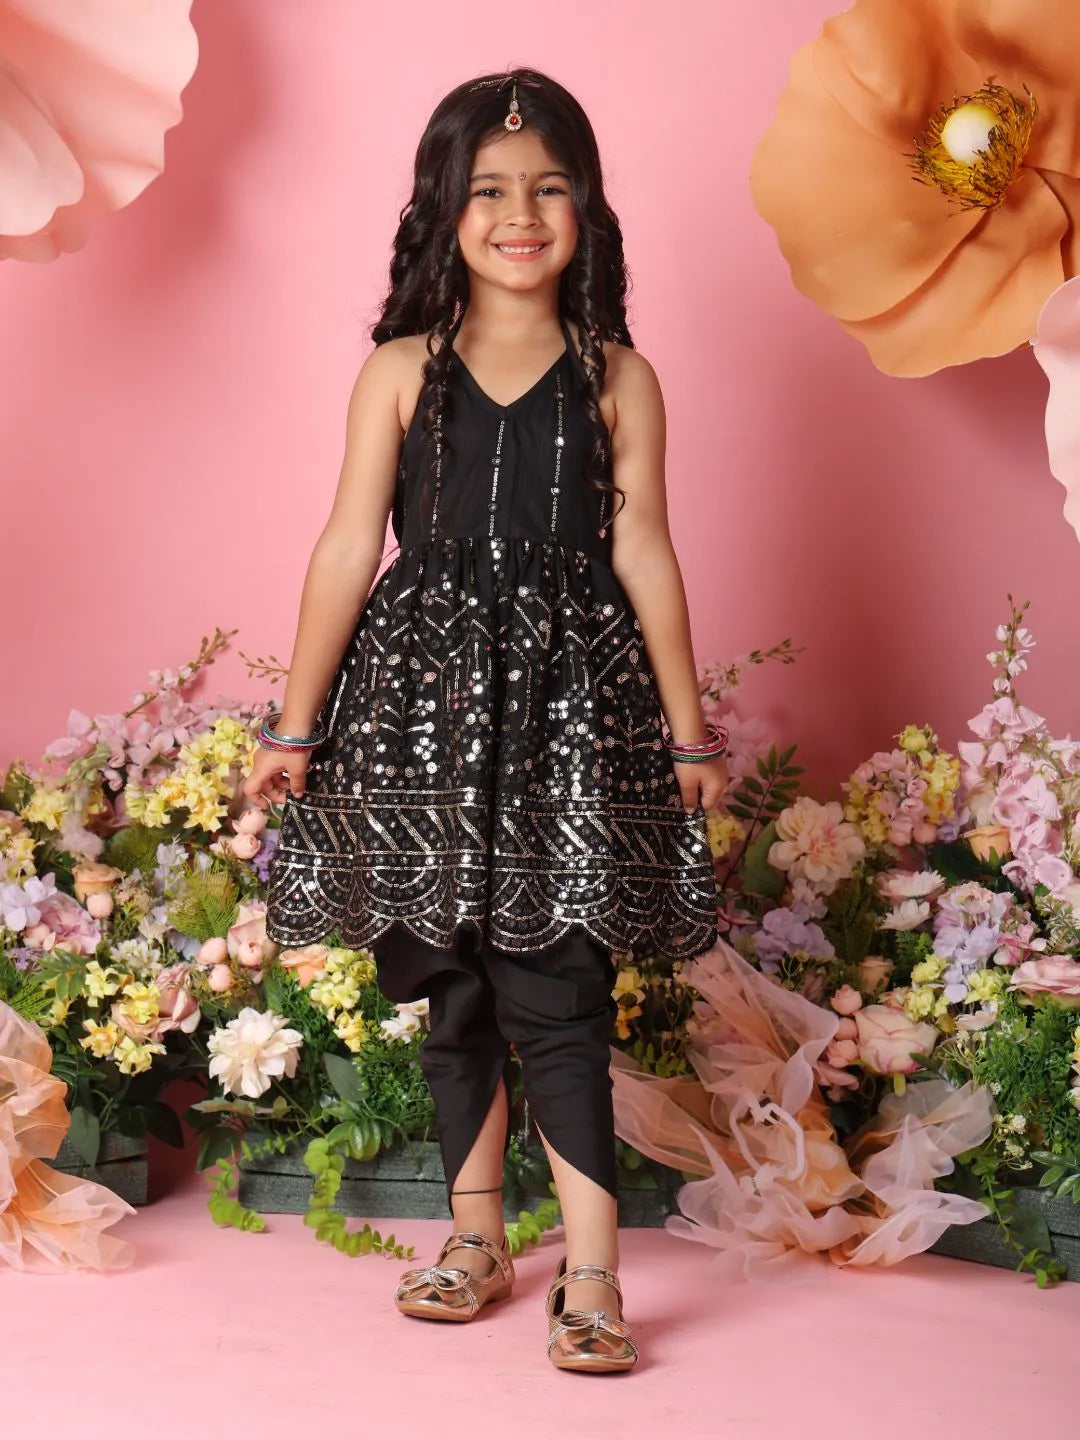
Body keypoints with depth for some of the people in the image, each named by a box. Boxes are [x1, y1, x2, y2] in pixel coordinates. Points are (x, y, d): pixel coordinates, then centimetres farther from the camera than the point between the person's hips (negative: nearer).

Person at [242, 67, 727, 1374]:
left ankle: (591, 1271, 1)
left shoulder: (617, 381, 3)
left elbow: (644, 557, 5)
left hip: (572, 702, -1)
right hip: (427, 692, 2)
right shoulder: (402, 373, 3)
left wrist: (691, 733, 6)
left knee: (555, 993, -6)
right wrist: (295, 729, 3)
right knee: (452, 986, 10)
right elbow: (348, 553, 3)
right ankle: (476, 1236, 26)